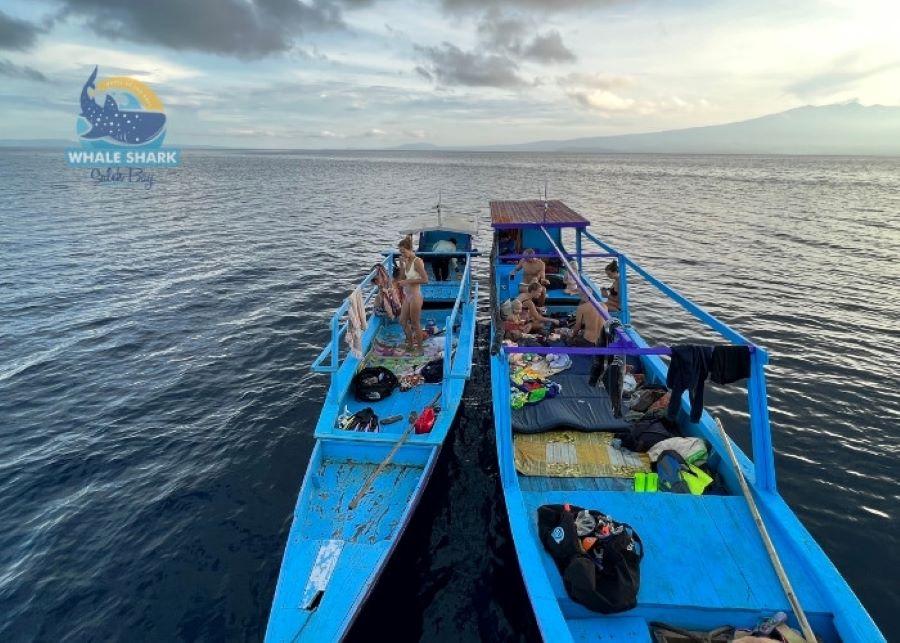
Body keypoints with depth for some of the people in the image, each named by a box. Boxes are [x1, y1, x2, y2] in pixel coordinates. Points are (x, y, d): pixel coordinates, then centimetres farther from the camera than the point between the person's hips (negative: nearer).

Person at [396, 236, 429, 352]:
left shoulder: (417, 261, -18)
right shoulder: (407, 261, 5)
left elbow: (425, 279, -23)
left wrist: (408, 281, -21)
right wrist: (401, 264, 4)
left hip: (415, 296, -9)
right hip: (407, 296, 9)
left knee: (415, 324, 4)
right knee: (403, 321, 18)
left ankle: (420, 348, 21)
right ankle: (410, 345, 35)